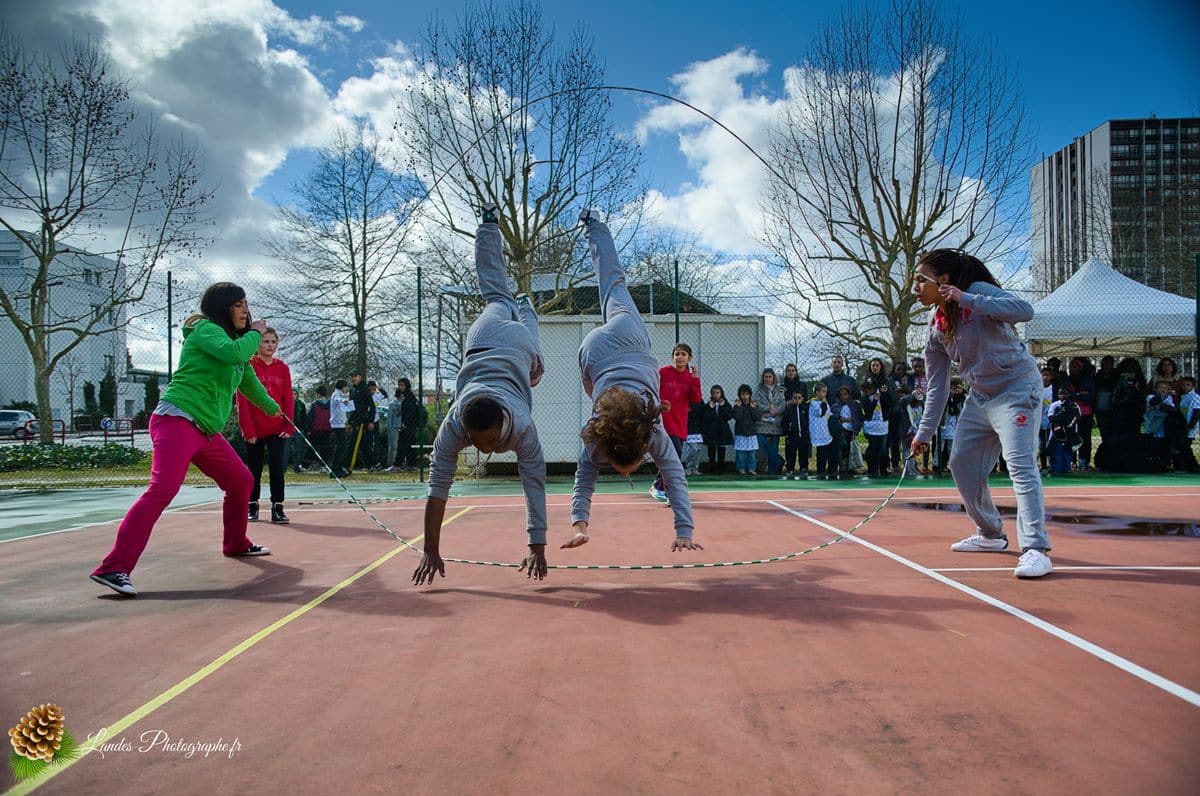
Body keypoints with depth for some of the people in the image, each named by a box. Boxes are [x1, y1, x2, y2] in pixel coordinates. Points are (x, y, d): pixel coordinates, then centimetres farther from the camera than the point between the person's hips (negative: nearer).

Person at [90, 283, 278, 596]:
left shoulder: (232, 339, 21)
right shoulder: (206, 329, -4)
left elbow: (249, 381, 37)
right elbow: (233, 353, -25)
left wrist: (272, 407, 50)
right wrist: (256, 332, -7)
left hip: (207, 432, 10)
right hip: (178, 421, -10)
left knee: (242, 481, 16)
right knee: (163, 488, -24)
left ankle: (236, 544, 35)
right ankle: (113, 568, -27)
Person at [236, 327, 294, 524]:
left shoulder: (282, 368, 5)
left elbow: (288, 399, 5)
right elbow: (242, 400, -5)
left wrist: (289, 426, -5)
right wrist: (247, 429, -10)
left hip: (277, 429, 1)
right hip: (254, 430, -1)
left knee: (277, 468, -2)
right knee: (254, 470, 9)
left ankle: (277, 508, 3)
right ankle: (252, 506, 22)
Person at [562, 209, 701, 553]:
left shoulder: (653, 430, -36)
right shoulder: (597, 437, -33)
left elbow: (675, 479, -38)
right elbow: (584, 480, -28)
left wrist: (685, 531, -44)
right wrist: (580, 526, -40)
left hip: (629, 340, 2)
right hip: (596, 349, -2)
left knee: (612, 284, 27)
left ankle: (594, 226, 50)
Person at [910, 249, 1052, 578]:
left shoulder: (979, 291, -16)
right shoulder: (935, 326, 2)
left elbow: (1024, 310, -34)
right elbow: (937, 386, 6)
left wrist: (967, 300, -36)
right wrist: (924, 433, 4)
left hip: (1017, 389, -8)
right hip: (979, 396, 8)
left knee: (1021, 465, -18)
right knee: (961, 465, 10)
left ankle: (1036, 550, -17)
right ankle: (990, 535, 27)